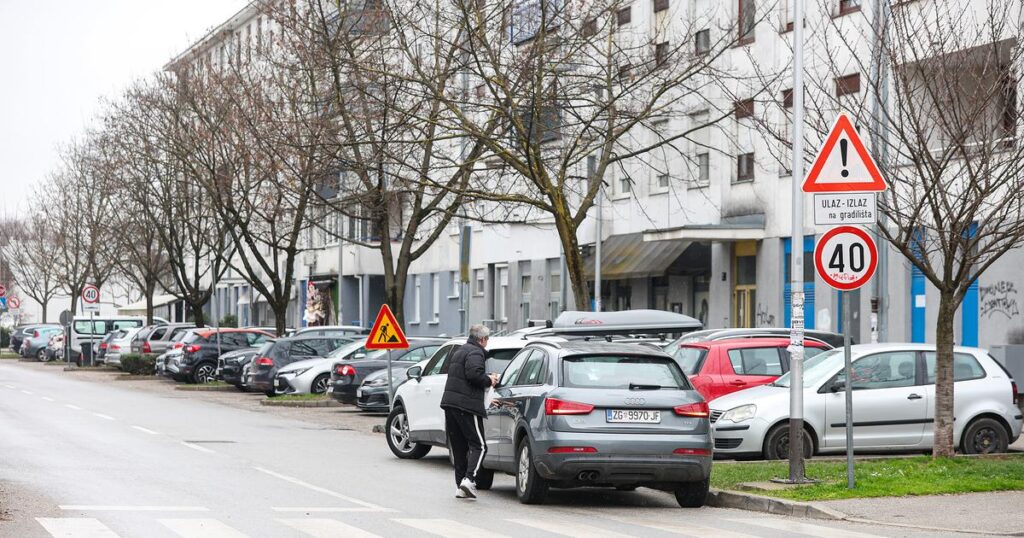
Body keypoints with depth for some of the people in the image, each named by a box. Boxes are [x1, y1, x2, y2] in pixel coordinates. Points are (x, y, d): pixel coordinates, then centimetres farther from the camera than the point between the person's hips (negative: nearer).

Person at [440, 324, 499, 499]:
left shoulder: (459, 351, 22)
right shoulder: (475, 353, -9)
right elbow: (474, 373, -23)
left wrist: (487, 378, 22)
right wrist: (489, 380, -5)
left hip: (450, 402, 9)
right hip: (466, 405, -9)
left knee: (459, 447, 12)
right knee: (479, 446, -5)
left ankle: (460, 486, 11)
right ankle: (469, 479, -20)